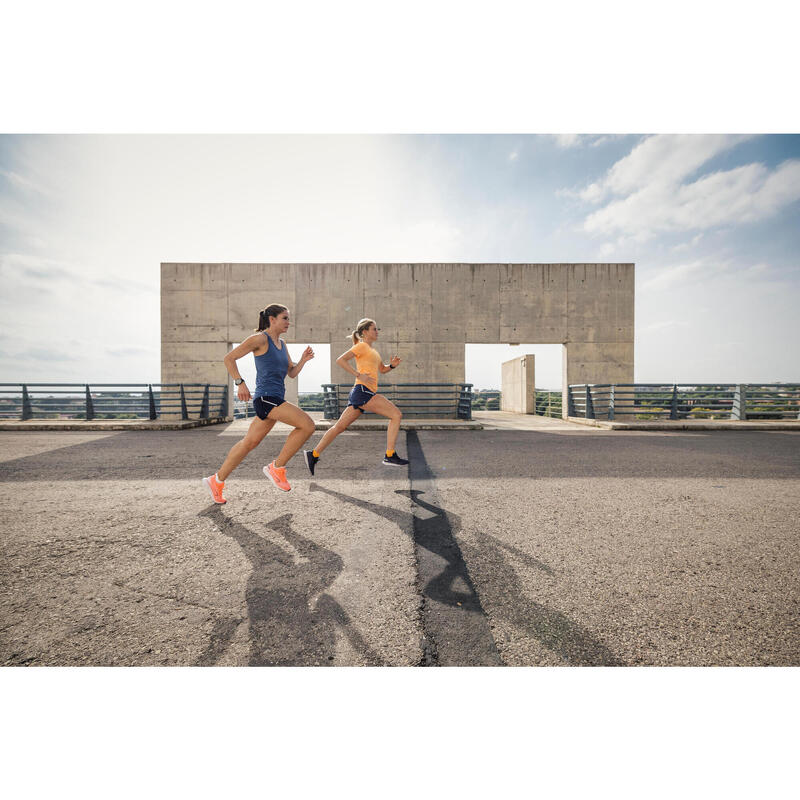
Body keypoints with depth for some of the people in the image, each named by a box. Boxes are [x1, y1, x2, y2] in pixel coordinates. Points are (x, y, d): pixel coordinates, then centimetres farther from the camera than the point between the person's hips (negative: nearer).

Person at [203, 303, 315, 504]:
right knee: (307, 425, -16)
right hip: (266, 397, -9)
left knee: (249, 443, 15)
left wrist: (303, 359, 1)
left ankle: (217, 480, 29)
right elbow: (228, 358, -5)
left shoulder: (281, 343, 17)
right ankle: (277, 467, -3)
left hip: (275, 400, 9)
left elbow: (292, 373, 17)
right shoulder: (260, 338, -6)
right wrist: (240, 383, -13)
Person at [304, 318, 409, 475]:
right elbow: (340, 360, -11)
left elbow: (382, 369, 33)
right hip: (363, 390, -9)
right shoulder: (361, 346, -1)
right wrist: (359, 375, -19)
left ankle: (313, 454, 16)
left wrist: (392, 365, 11)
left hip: (361, 393, 9)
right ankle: (390, 456, -11)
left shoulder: (372, 350, 26)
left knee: (340, 426, 10)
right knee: (396, 414, -10)